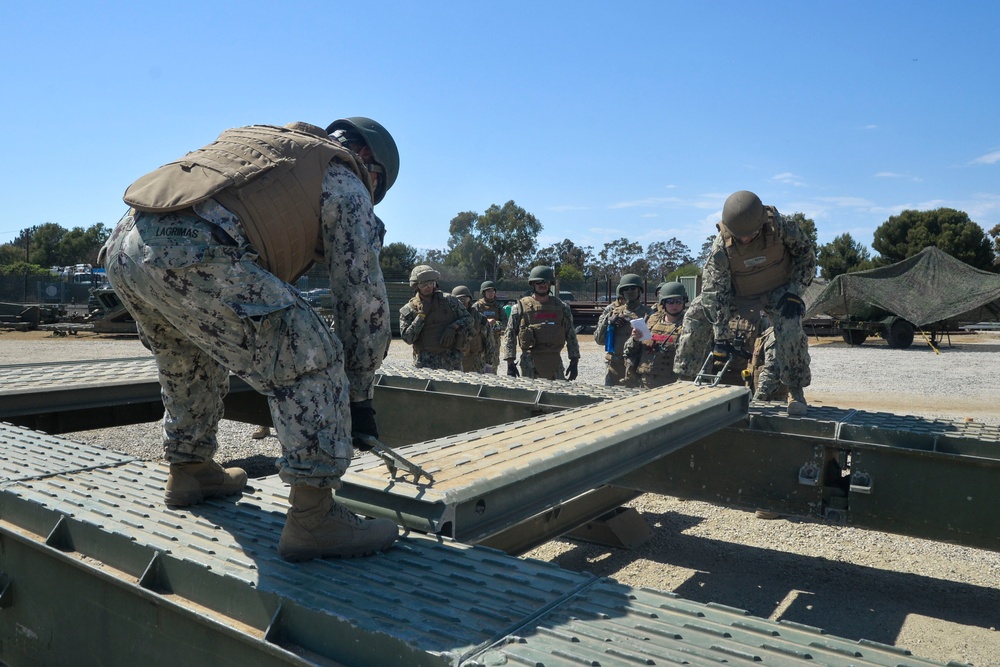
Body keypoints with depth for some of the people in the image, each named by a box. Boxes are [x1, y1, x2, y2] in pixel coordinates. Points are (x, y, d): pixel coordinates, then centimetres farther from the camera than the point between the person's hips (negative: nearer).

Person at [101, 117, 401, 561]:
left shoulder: (260, 142, 35)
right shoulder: (342, 178, 14)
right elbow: (363, 296, 9)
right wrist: (359, 398, 17)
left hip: (123, 244, 9)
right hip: (193, 257, -9)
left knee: (189, 360, 31)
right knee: (311, 362, -1)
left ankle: (188, 473, 45)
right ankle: (312, 518, -1)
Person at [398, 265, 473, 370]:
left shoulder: (448, 300, 5)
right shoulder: (409, 309, 2)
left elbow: (468, 318, 8)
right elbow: (407, 338, -8)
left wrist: (453, 327, -10)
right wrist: (421, 315, -13)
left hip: (451, 359, 2)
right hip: (425, 361, -2)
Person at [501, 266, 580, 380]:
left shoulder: (561, 307, 10)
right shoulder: (521, 307, 2)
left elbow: (571, 335, 11)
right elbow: (509, 335, 0)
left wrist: (574, 362, 4)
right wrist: (510, 363, -7)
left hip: (555, 362, 3)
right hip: (530, 364, -3)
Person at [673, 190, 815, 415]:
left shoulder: (779, 227, -27)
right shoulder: (721, 247, -27)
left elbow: (806, 251, -9)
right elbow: (715, 293, -26)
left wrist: (794, 291, -20)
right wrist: (722, 338, -28)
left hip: (777, 291, -1)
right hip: (737, 292, 1)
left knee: (791, 331, -27)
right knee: (697, 315, -15)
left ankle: (795, 390, -8)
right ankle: (685, 378, -4)